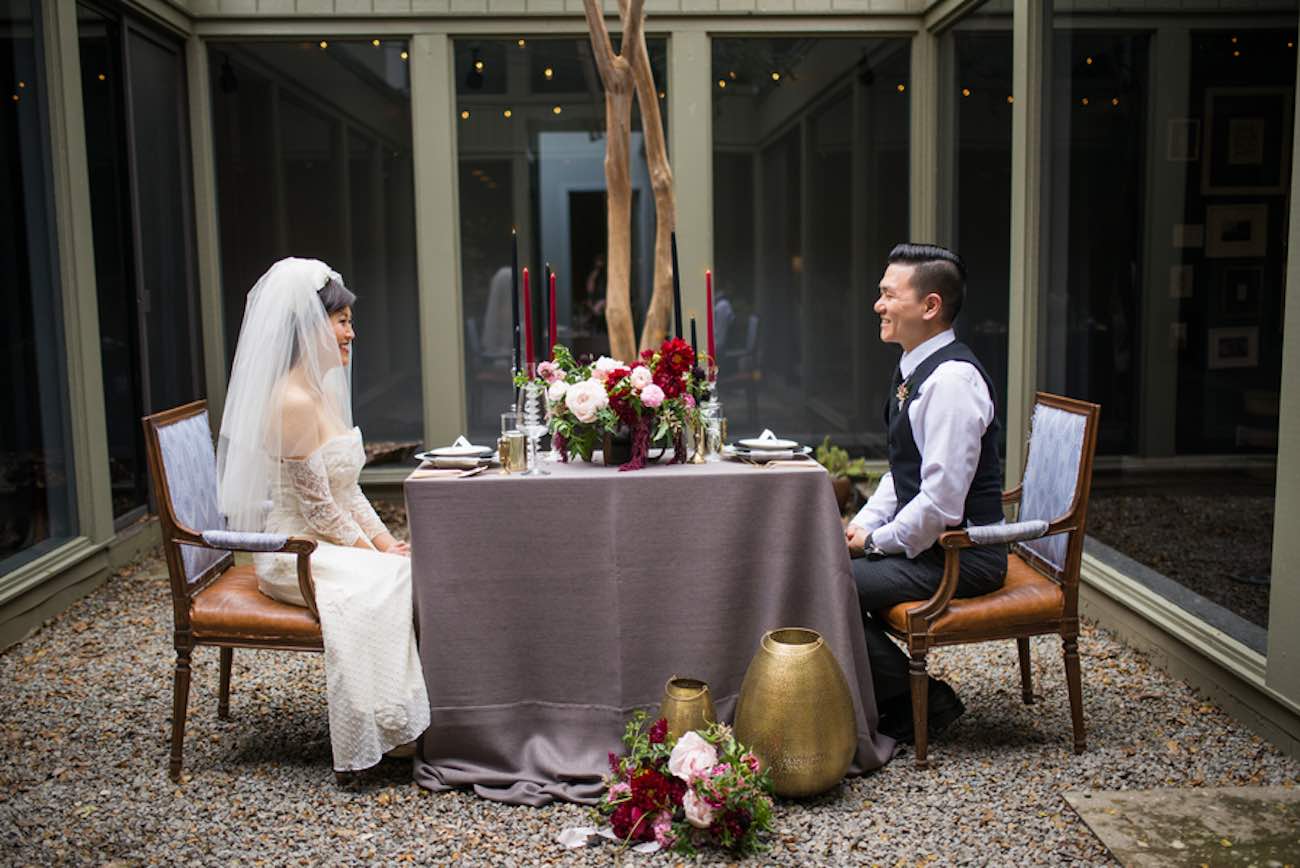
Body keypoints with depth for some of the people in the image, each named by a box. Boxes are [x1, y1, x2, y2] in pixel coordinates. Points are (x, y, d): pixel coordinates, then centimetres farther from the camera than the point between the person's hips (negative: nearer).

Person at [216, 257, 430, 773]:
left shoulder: (324, 392, 11)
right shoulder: (292, 402, -19)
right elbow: (318, 508, -20)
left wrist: (386, 542, 2)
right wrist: (374, 553, -13)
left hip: (332, 544, 9)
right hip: (297, 554, -9)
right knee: (387, 586, -24)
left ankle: (414, 718, -3)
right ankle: (391, 726, -11)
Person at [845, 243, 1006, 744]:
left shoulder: (952, 379, -22)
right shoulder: (915, 370, 9)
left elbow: (942, 501, -26)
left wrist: (877, 541, -13)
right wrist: (863, 524, 5)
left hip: (961, 555, -10)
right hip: (927, 545, 10)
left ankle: (922, 705, -1)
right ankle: (885, 691, 14)